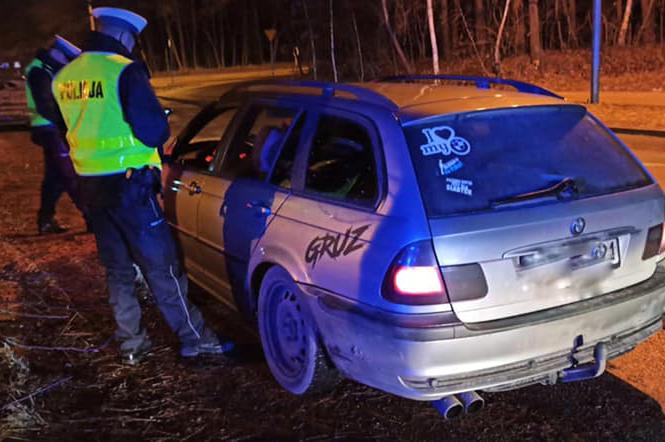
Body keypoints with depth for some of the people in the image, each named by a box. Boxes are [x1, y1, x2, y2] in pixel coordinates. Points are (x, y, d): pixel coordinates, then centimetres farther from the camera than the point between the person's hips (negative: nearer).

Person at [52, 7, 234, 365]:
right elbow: (154, 130, -16)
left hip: (90, 184, 7)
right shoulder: (124, 71, -14)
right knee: (161, 266, 2)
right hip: (128, 184, -7)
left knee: (117, 269, 16)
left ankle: (131, 344, 24)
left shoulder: (65, 78, 8)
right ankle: (194, 338, 11)